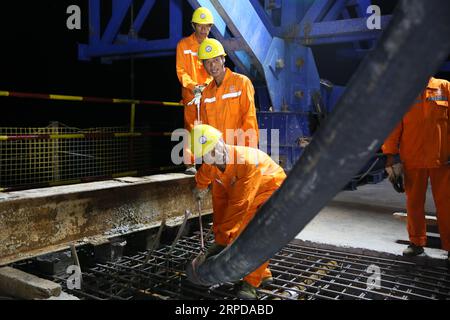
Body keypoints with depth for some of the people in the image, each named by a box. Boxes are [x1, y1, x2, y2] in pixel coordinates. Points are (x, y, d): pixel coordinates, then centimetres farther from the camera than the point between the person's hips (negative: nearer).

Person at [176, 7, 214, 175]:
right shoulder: (183, 45, 5)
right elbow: (181, 71, 0)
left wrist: (206, 85, -13)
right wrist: (193, 86, -15)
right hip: (190, 94, -2)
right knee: (190, 127, -6)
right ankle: (189, 163, -2)